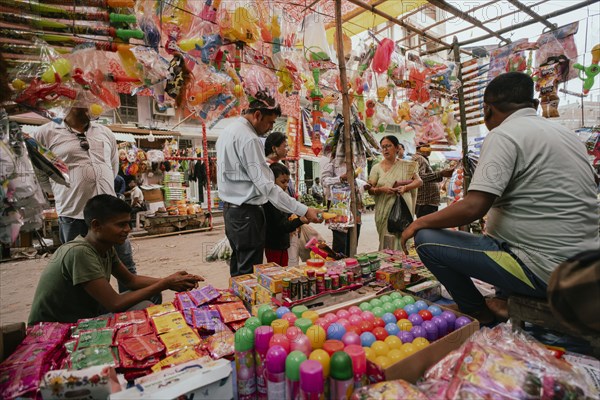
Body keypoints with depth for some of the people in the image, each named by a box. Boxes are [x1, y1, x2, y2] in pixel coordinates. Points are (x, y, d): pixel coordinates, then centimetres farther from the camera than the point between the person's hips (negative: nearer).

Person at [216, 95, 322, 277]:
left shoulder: (228, 131, 12)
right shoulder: (249, 139, -19)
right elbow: (266, 185, -25)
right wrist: (304, 211, -24)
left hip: (231, 208, 10)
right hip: (247, 212, -10)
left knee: (238, 268, 19)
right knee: (249, 273, 0)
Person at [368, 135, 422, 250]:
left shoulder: (406, 165, 7)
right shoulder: (377, 168, 4)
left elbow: (419, 181, 3)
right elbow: (370, 189, -1)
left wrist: (405, 187, -15)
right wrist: (381, 189, -21)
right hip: (384, 209, 0)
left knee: (401, 238, 1)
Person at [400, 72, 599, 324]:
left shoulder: (504, 135, -14)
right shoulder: (566, 133, 12)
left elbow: (473, 207, -24)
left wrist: (419, 223, -10)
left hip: (541, 270, -9)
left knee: (426, 240, -9)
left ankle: (481, 316, 5)